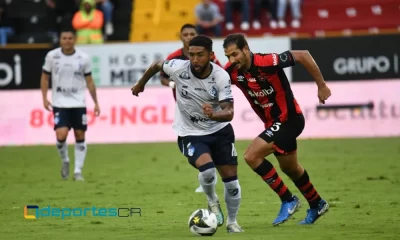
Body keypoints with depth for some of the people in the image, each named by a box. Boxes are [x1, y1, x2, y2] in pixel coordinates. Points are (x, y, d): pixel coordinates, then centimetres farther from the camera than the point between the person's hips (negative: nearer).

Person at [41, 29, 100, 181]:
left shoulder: (83, 58, -2)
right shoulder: (52, 56, -3)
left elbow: (89, 81, 7)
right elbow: (45, 78, 7)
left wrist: (96, 103, 4)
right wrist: (44, 98, -3)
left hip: (78, 104, 1)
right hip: (60, 104, -1)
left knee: (80, 136, 2)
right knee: (61, 135, -15)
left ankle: (78, 171, 11)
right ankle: (65, 161, 14)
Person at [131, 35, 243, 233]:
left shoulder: (221, 76, -21)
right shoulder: (178, 68, -21)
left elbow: (229, 113, -24)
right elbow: (156, 65, 3)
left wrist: (213, 115, -47)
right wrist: (141, 84, 20)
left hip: (220, 130, 1)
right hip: (190, 134, -1)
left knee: (231, 178, 1)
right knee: (207, 169, -27)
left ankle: (232, 222, 26)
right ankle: (212, 203, 6)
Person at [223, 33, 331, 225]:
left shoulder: (266, 62, -28)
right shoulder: (232, 71, -11)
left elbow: (303, 56, -22)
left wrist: (321, 86, -16)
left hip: (288, 119, -8)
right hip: (272, 122, 8)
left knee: (251, 156, -20)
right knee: (289, 168, 24)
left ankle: (288, 200, -7)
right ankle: (317, 204, 48)